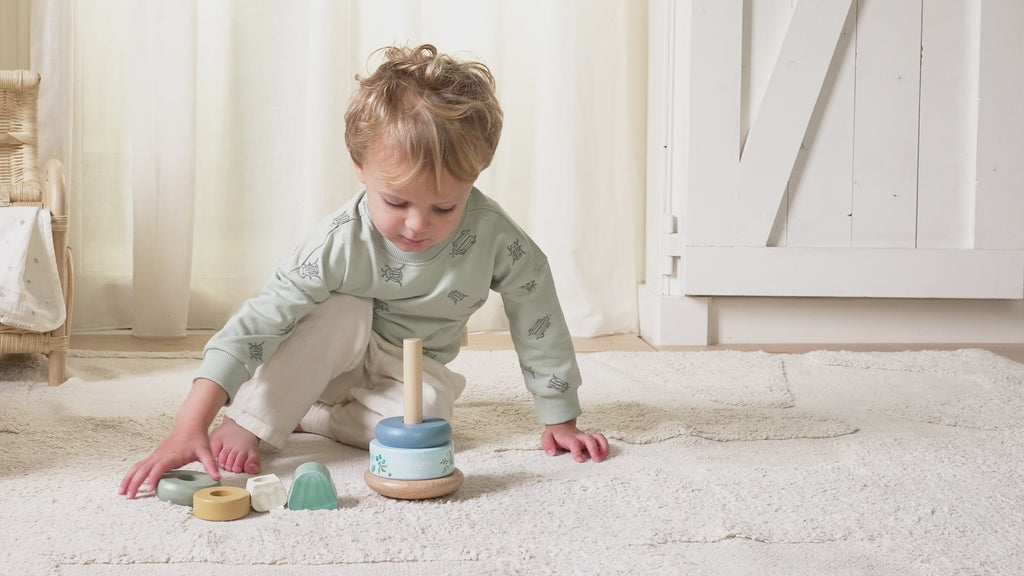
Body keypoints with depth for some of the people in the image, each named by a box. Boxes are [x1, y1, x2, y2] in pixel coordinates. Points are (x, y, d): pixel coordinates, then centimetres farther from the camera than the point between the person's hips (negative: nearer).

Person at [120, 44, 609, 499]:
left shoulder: (494, 237, -28)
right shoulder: (341, 242, -31)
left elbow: (539, 323, -14)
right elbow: (256, 323, -34)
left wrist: (560, 422, -6)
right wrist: (189, 428, -42)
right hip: (338, 355, -1)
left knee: (425, 414, -31)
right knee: (341, 312, -33)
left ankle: (302, 416, -15)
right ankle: (244, 425, -28)